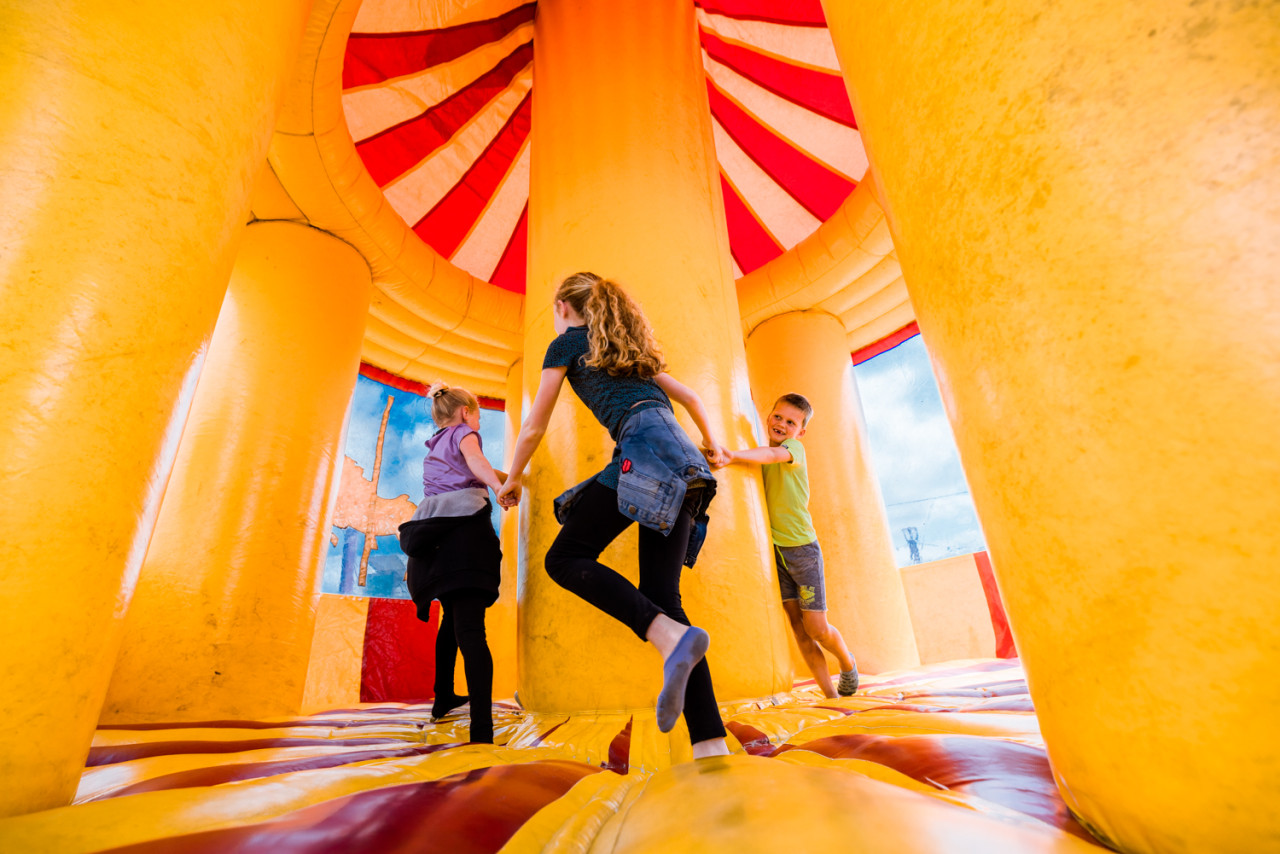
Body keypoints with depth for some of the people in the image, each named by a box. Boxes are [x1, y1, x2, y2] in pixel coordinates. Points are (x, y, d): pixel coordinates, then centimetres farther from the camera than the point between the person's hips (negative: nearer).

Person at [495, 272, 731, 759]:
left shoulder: (567, 343, 15)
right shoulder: (632, 348, 34)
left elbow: (534, 429, 17)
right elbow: (690, 399, 37)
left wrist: (512, 480, 32)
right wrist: (710, 446, 52)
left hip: (646, 447, -7)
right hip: (682, 463, 7)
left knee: (566, 558, -3)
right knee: (661, 596, 2)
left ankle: (672, 637, -23)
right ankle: (711, 747, -6)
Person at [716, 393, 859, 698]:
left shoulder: (795, 449, -10)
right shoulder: (761, 456, 10)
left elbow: (772, 454, -32)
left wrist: (734, 455, -49)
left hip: (801, 547, -4)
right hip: (773, 548, 5)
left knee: (818, 629, 2)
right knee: (796, 624, 5)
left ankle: (848, 663, 35)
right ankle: (829, 694, 20)